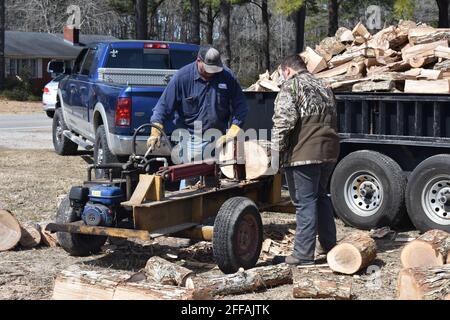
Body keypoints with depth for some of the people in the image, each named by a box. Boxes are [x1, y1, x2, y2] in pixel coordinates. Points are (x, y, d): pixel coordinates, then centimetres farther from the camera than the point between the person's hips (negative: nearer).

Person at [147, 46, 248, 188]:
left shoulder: (227, 76, 1)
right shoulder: (182, 77, -5)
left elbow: (240, 106, 6)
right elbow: (164, 105, -5)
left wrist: (233, 131, -5)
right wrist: (155, 132, -17)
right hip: (192, 138, -2)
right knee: (189, 179, -7)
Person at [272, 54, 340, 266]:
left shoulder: (291, 86, -5)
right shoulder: (323, 88, 20)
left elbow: (284, 119, -17)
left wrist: (277, 148, -11)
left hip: (304, 153, -8)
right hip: (329, 152, 8)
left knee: (305, 202, -5)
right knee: (321, 196, 22)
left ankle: (303, 254, -1)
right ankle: (328, 243, 30)